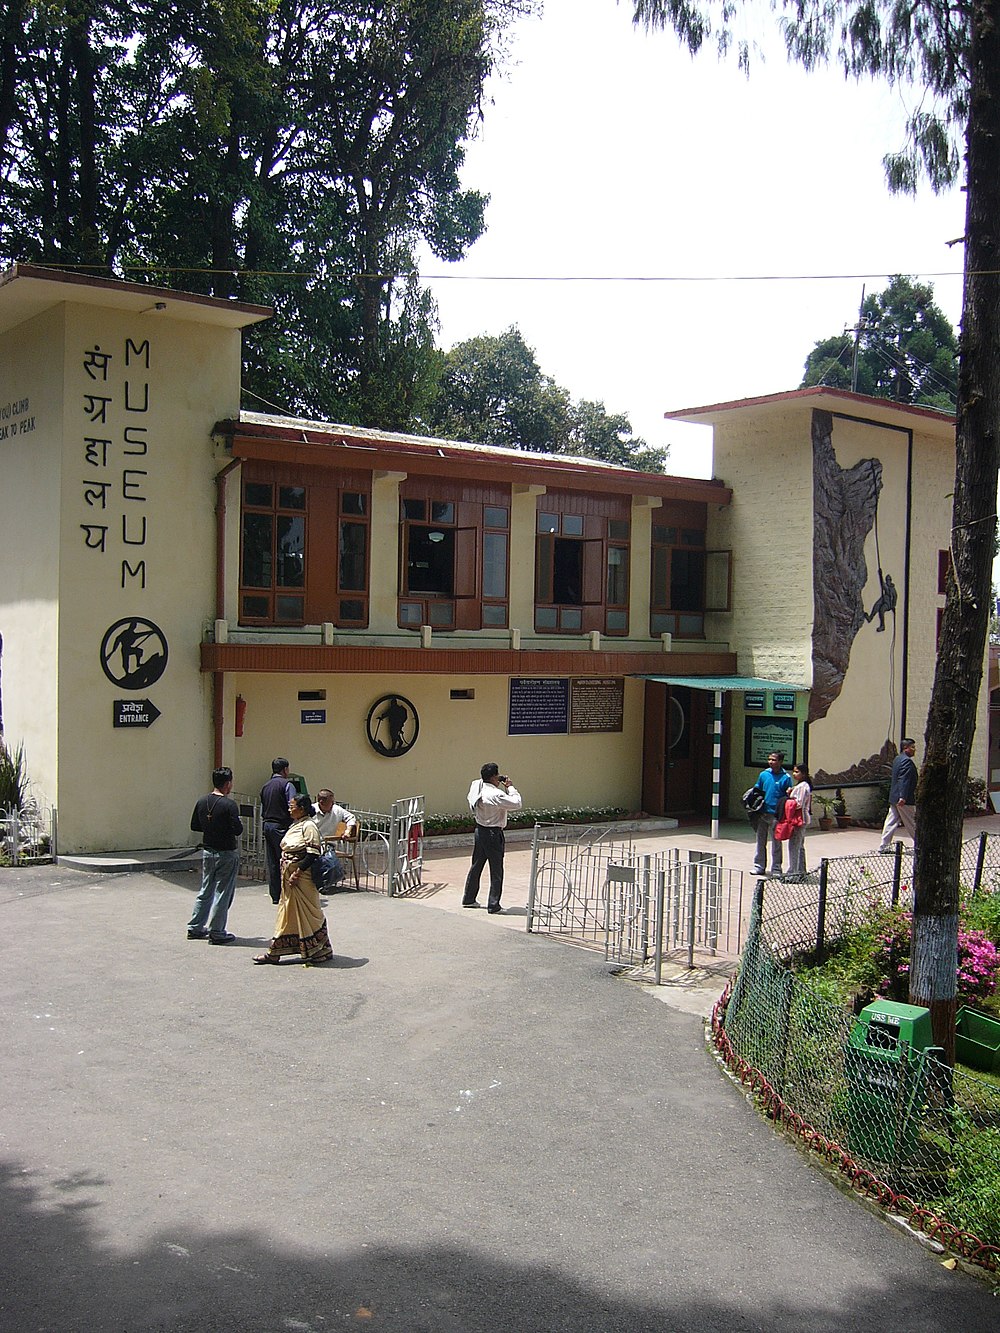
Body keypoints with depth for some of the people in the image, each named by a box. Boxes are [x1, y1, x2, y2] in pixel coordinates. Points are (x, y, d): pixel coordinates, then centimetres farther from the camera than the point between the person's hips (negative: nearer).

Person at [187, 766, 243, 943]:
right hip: (226, 854, -7)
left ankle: (195, 928, 23)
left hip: (207, 851, 7)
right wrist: (238, 822, -1)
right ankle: (216, 932, 5)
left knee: (206, 891, 18)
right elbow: (237, 830, -21)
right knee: (222, 893, 2)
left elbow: (194, 826, 9)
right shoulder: (229, 805, -18)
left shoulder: (202, 802, 3)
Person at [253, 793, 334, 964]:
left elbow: (313, 854, -21)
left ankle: (321, 950, 11)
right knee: (287, 913, 12)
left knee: (309, 914, 0)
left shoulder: (309, 826, -15)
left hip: (303, 878, -9)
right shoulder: (295, 825, 13)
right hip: (289, 876, 9)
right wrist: (286, 871, 10)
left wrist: (297, 873, -22)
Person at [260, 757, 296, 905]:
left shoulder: (265, 786, 13)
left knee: (272, 863, 9)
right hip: (281, 826, -7)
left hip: (267, 825, 7)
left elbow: (262, 811, 17)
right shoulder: (287, 785, -8)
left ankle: (275, 896, 12)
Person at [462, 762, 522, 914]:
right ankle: (493, 906, 6)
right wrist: (510, 787, -9)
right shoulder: (495, 794, -23)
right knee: (496, 871, 2)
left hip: (480, 830, 8)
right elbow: (517, 803, -21)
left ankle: (468, 899, 28)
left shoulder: (478, 790, 2)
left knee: (476, 866, 19)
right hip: (493, 833, -8)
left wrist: (504, 788, 9)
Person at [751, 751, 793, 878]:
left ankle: (776, 869, 8)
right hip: (762, 813, 4)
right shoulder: (763, 775, 6)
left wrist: (789, 793, -19)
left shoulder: (785, 778, -4)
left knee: (776, 843, 1)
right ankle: (759, 866, 20)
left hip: (776, 815, -4)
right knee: (760, 841, 11)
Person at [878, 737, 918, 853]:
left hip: (893, 798, 9)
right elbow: (904, 780, -23)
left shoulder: (897, 759, 15)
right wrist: (903, 797, -28)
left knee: (891, 823, 7)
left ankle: (884, 846, 5)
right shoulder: (907, 761, -15)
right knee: (912, 825, 3)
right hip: (905, 800, -9)